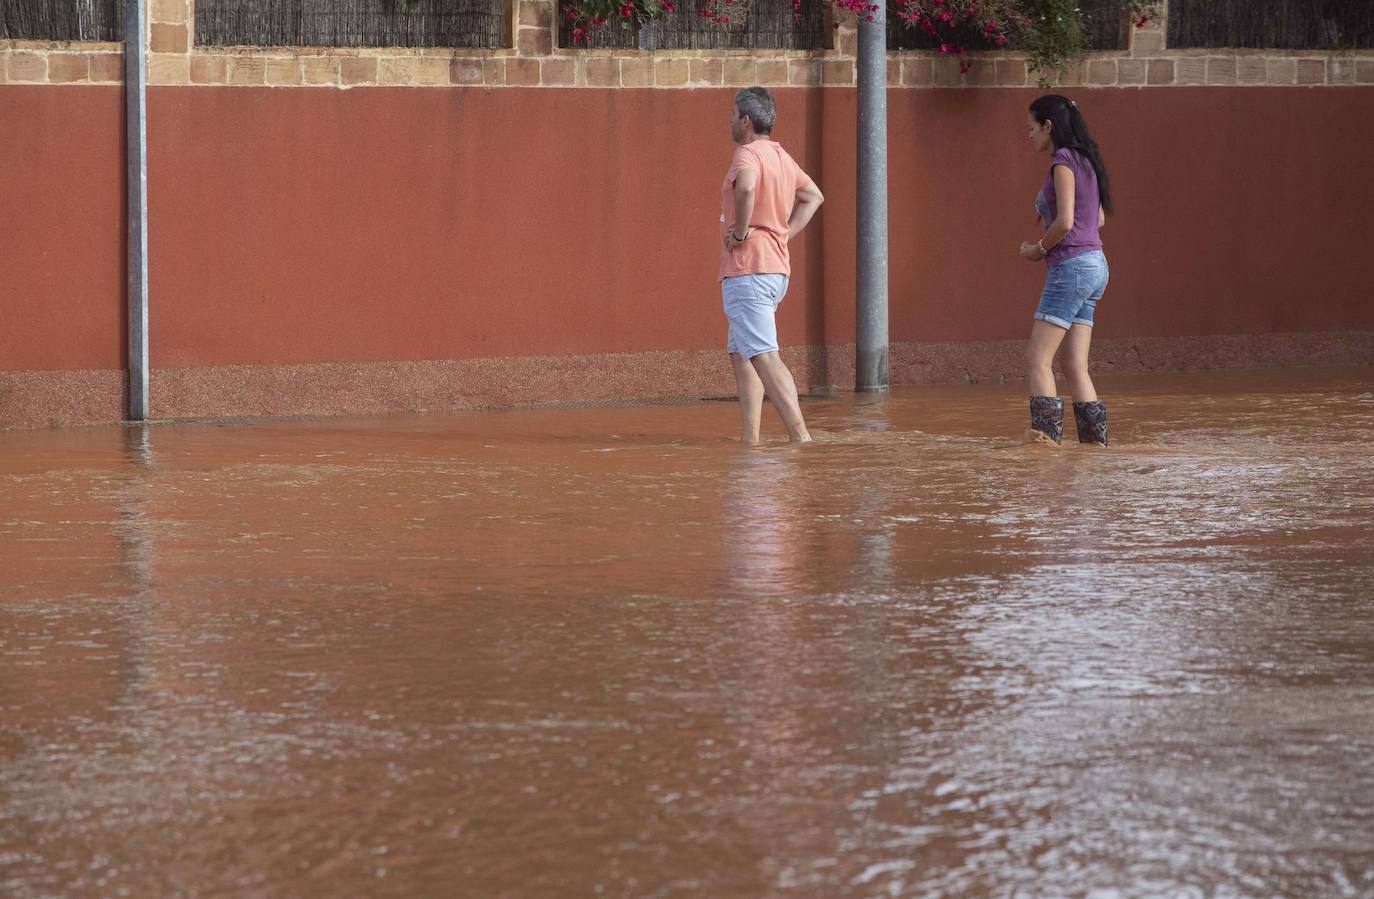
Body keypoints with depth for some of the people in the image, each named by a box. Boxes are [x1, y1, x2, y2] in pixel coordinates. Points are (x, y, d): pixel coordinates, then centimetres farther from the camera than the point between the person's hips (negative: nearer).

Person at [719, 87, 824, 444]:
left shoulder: (748, 154, -13)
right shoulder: (782, 157, 17)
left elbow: (746, 187, -37)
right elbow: (813, 196, 32)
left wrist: (742, 229, -21)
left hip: (747, 270, -10)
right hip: (777, 267, 10)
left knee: (764, 355, -15)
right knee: (740, 353, 17)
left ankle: (800, 435, -24)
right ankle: (749, 438, 15)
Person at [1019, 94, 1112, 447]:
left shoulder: (1063, 161, -11)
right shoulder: (1084, 160, 16)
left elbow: (1065, 221, -19)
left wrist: (1039, 248, -3)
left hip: (1072, 268, -9)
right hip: (1094, 264, 9)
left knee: (1038, 358, -10)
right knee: (1076, 367, 7)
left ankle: (1046, 432, -17)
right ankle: (1094, 438, 3)